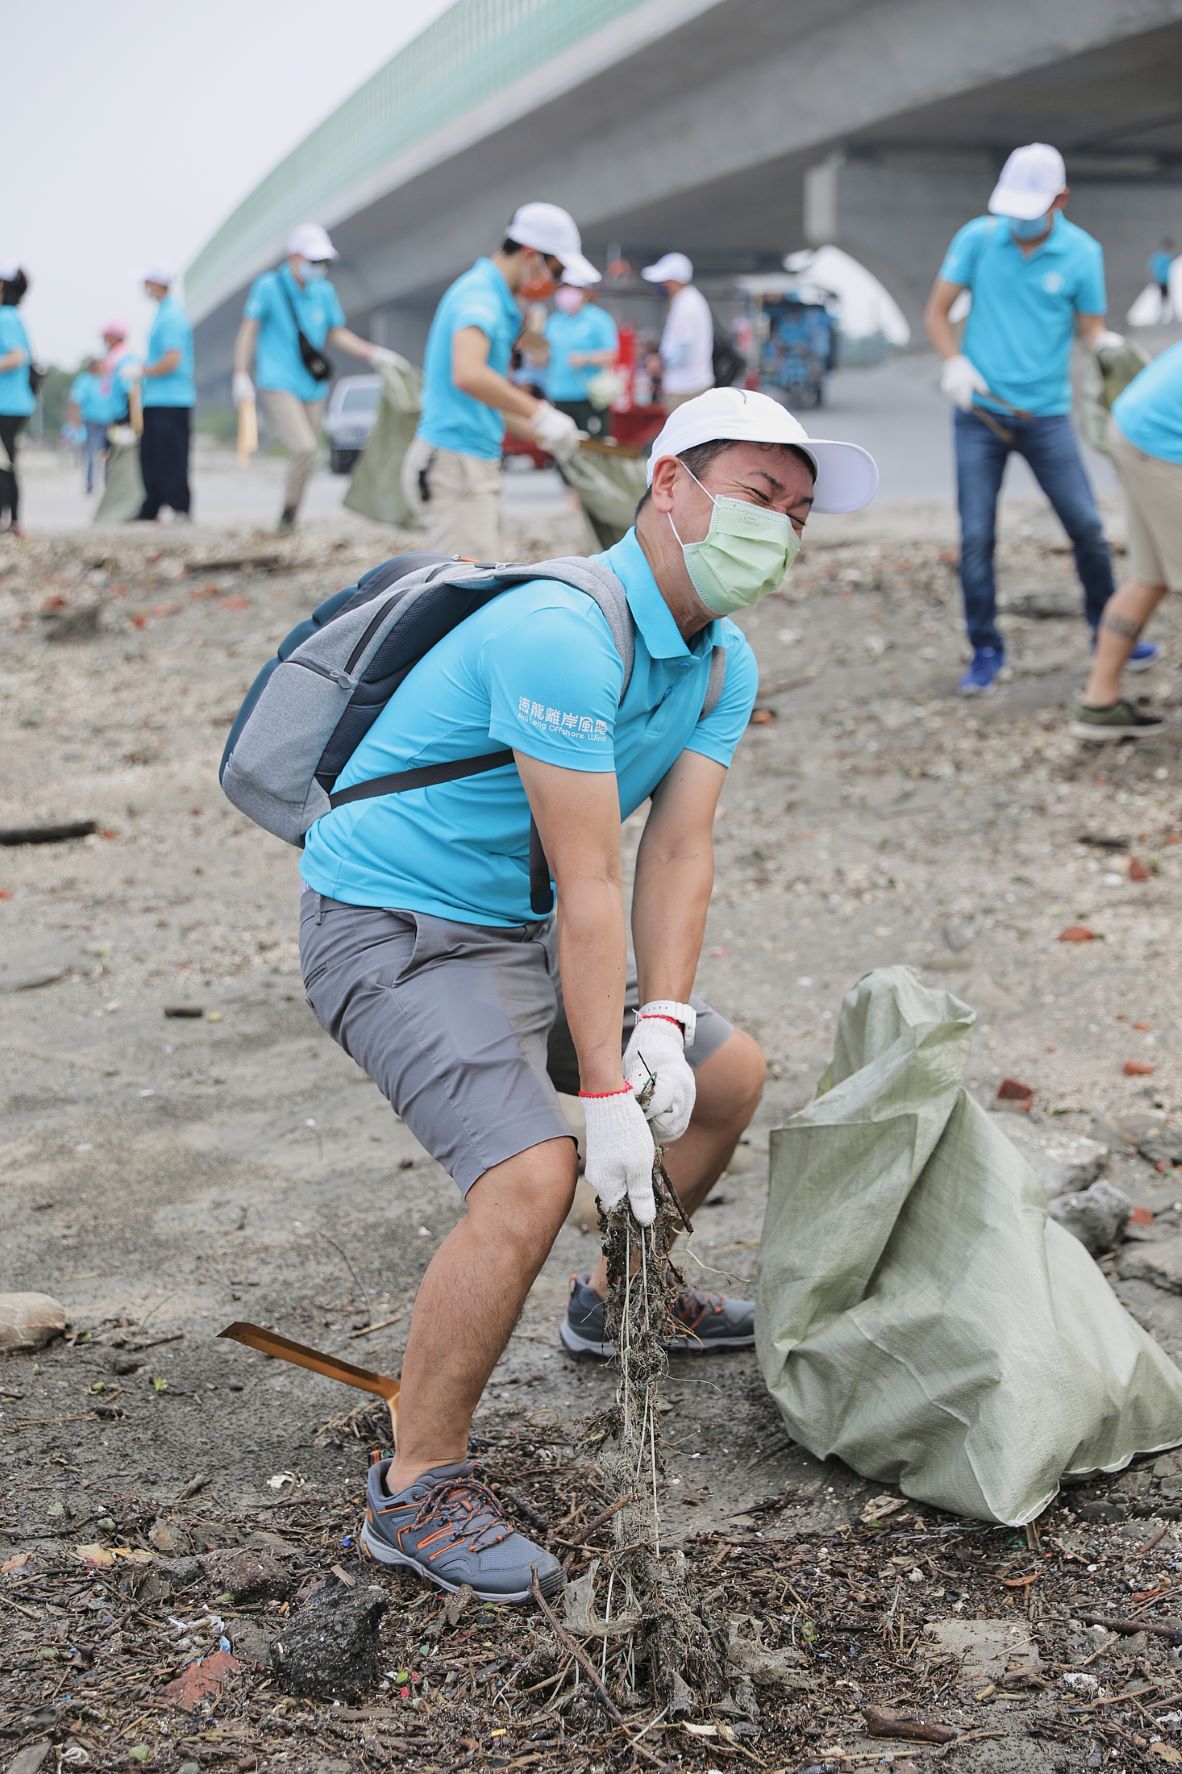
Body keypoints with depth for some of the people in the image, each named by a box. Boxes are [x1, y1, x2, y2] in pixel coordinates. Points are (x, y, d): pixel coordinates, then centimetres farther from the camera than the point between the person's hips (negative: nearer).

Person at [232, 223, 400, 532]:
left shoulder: (324, 292, 8)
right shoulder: (269, 286, -5)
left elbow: (337, 334, 19)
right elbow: (248, 330, -4)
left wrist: (375, 354, 9)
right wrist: (241, 376, -12)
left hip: (313, 388, 6)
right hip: (278, 386, -5)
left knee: (303, 456, 7)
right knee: (304, 448, -23)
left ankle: (290, 525, 19)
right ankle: (288, 511, -6)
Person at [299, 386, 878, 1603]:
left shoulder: (724, 665, 4)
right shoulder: (560, 635, -27)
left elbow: (678, 853, -3)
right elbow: (590, 885, -28)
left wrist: (663, 1022, -17)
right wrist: (606, 1097, -25)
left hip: (518, 935, 10)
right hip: (391, 930, -10)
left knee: (728, 1075, 18)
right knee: (533, 1175, -27)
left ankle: (619, 1300, 40)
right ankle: (415, 1491, -11)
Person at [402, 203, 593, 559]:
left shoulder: (496, 300, 18)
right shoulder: (479, 294, -14)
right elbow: (468, 375, -34)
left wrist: (542, 436, 17)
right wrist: (540, 414, -27)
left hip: (478, 463, 10)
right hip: (454, 463, -10)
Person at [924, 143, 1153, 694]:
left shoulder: (1081, 252, -4)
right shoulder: (977, 238, -3)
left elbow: (1092, 328, 0)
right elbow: (937, 311, 4)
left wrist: (1108, 345, -23)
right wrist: (955, 364, -12)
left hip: (1046, 415, 0)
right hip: (980, 413, 0)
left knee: (1086, 526, 1)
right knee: (975, 535, -1)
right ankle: (986, 650, 13)